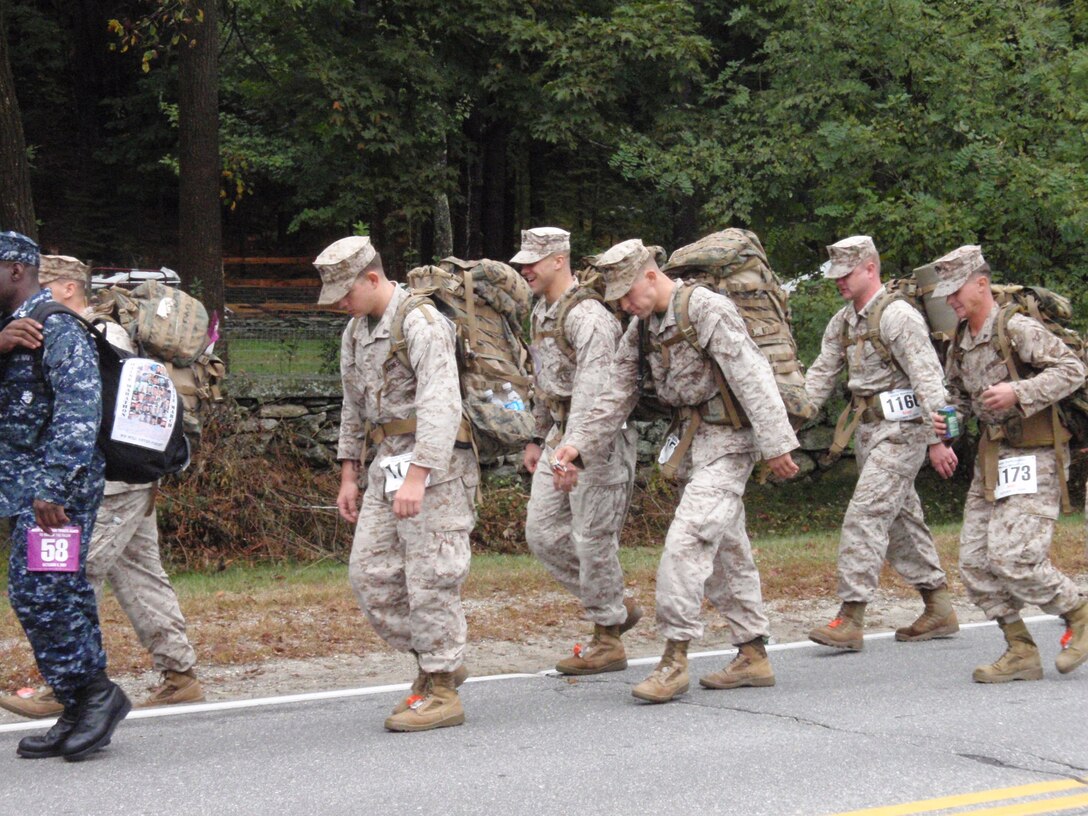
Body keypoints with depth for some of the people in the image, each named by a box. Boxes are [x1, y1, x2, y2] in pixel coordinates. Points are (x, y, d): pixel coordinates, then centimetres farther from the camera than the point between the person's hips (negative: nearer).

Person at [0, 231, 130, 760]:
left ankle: (94, 691, -2)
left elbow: (79, 411, -20)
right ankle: (81, 711, 14)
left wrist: (53, 487, -25)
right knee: (59, 597, 10)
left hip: (57, 484, -9)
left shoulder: (56, 328, -12)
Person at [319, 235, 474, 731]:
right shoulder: (356, 331, 15)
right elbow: (354, 408, 24)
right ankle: (431, 660, 19)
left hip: (433, 462, -9)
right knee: (370, 573, 6)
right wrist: (348, 475, 21)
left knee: (430, 576, -7)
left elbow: (441, 406, -24)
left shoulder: (420, 323, -14)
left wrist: (417, 476, -30)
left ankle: (442, 691, 2)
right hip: (387, 463, 9)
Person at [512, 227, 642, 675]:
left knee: (593, 538, -4)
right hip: (562, 433, 10)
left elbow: (592, 388, -27)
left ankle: (608, 642, 8)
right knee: (542, 531, 7)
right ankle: (616, 606, 20)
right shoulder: (541, 312, 13)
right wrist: (537, 438, 24)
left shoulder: (587, 316, -18)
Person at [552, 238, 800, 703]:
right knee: (726, 549, 12)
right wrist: (578, 447, 2)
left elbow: (753, 379, -19)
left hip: (727, 440, -9)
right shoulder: (641, 329, 9)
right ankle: (753, 657, 20)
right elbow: (617, 398, 12)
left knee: (686, 539, -18)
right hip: (693, 442, 9)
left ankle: (674, 659, -16)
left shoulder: (707, 310, -16)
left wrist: (776, 444, -21)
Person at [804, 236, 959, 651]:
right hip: (868, 430, 9)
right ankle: (939, 610, 22)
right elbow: (821, 375, 16)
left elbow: (927, 377, -19)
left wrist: (936, 438, -24)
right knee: (900, 518, 13)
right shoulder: (842, 322, 14)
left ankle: (850, 619, -18)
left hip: (900, 430, -9)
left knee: (865, 515, -15)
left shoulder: (897, 316, -13)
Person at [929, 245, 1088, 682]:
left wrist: (1019, 392, -27)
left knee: (1012, 557, -17)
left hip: (1034, 458, -8)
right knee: (974, 561, 2)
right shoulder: (960, 343, 11)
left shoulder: (1018, 329, -13)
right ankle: (1021, 652, 10)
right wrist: (946, 418, 1)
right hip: (991, 460, 9)